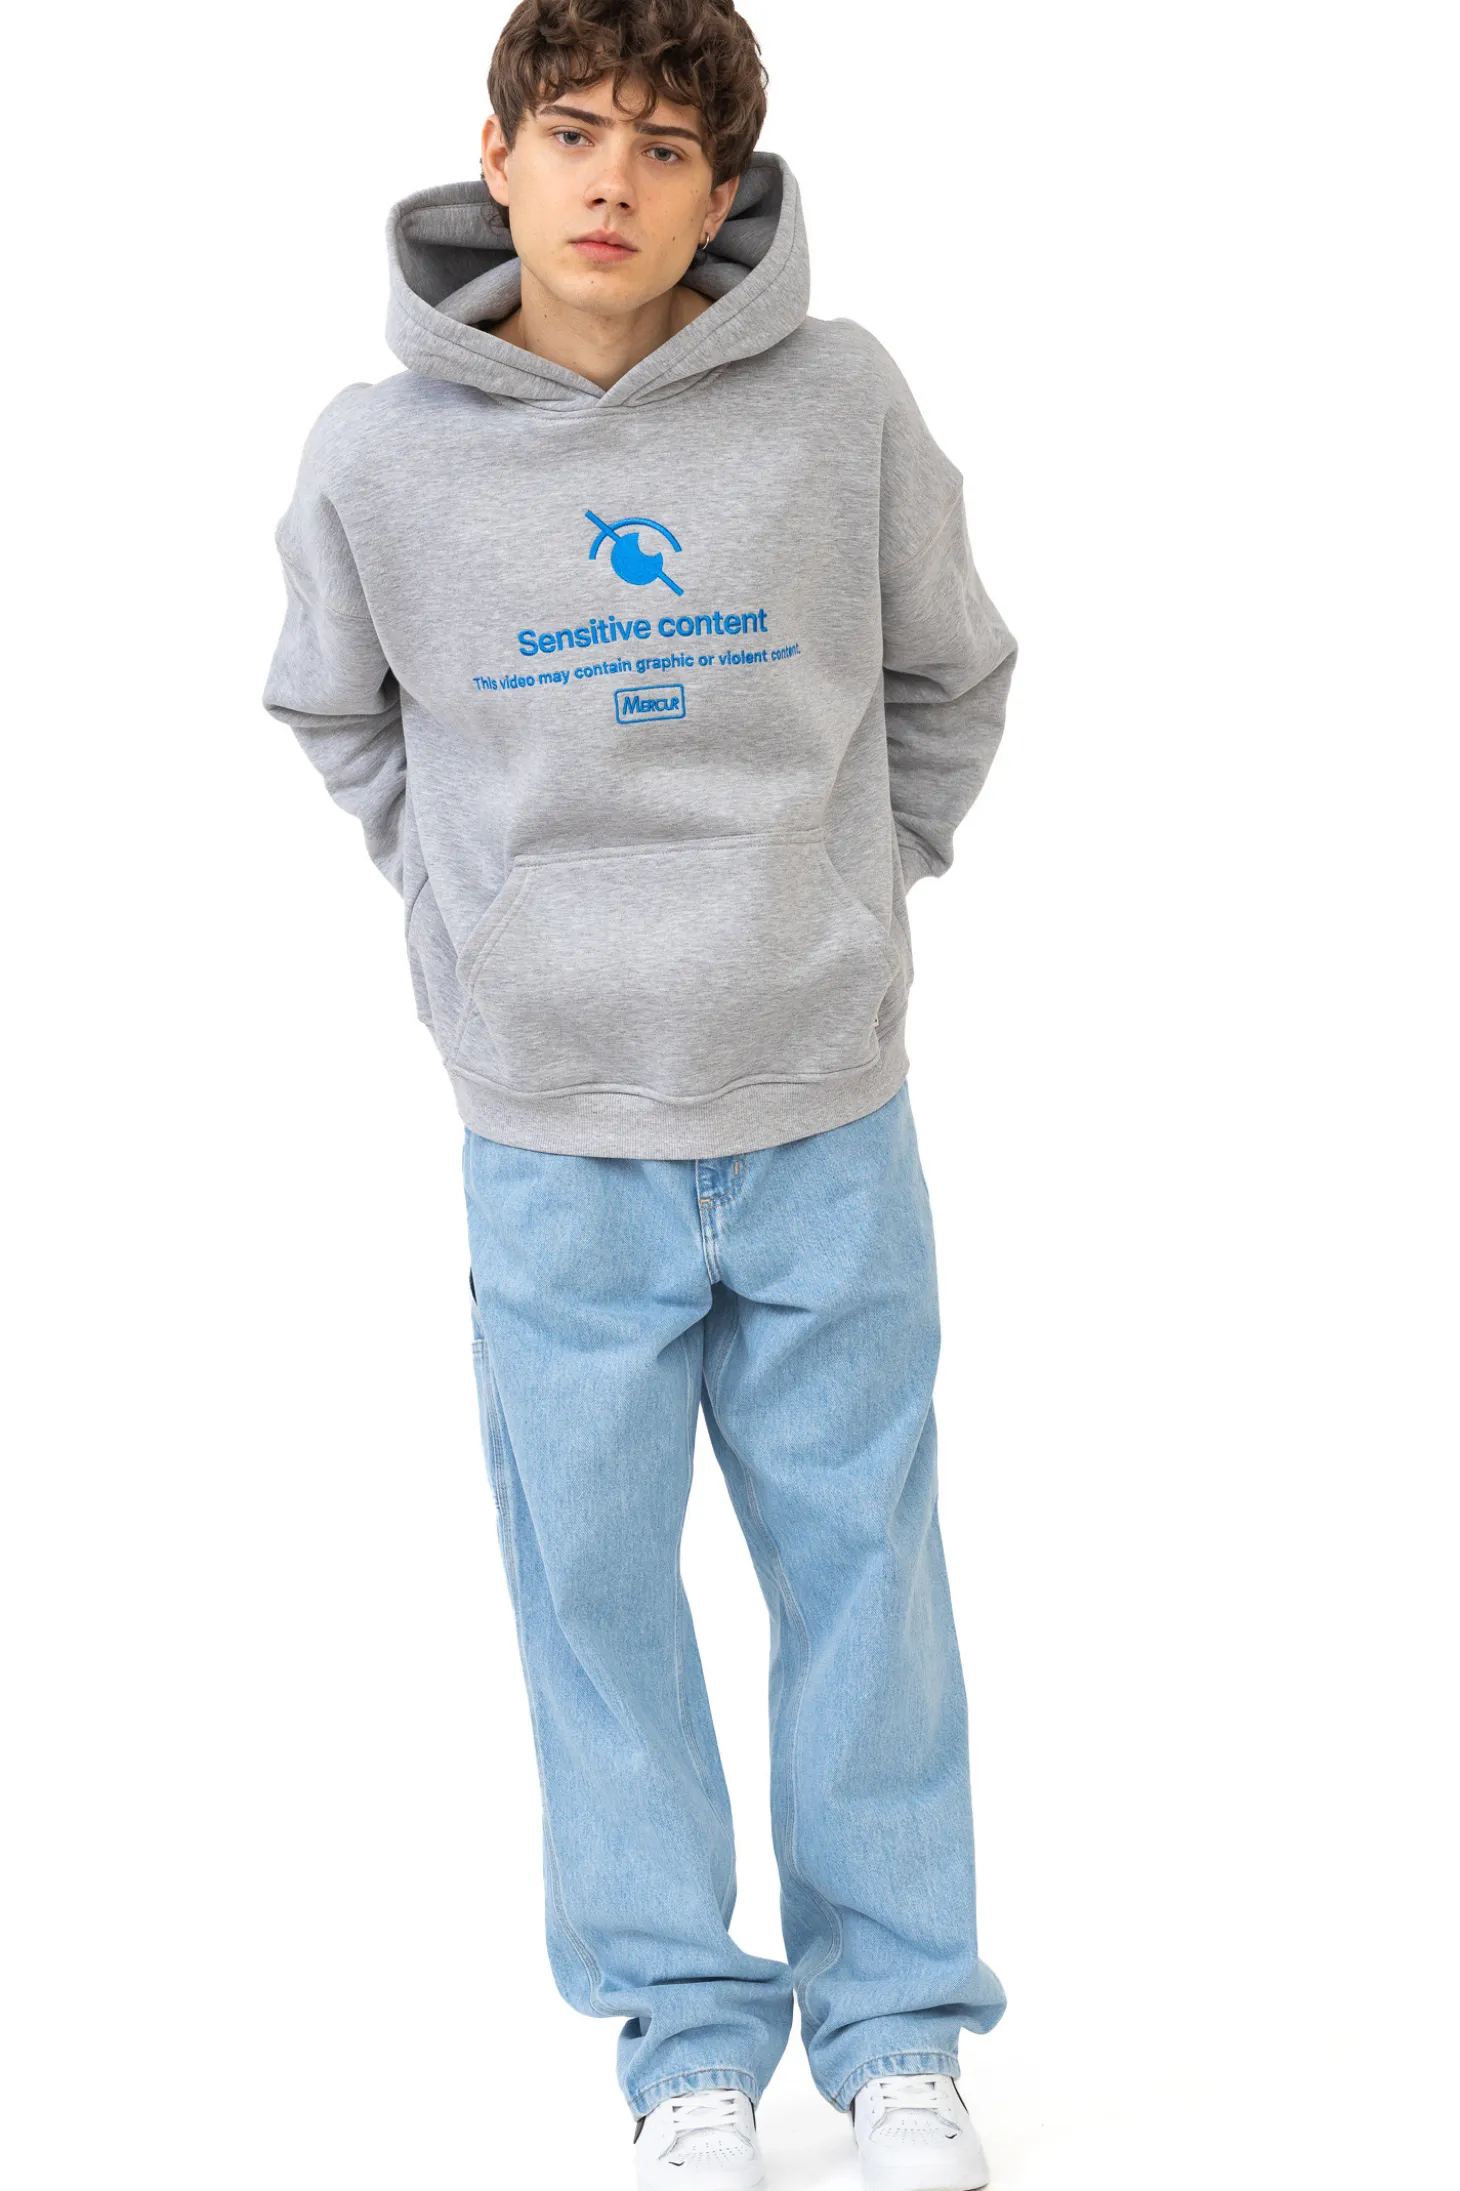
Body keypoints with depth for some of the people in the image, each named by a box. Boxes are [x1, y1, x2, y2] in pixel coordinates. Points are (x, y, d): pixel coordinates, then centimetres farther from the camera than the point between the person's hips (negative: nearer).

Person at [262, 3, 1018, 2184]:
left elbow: (951, 676, 10)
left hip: (830, 1121, 0)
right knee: (599, 1584, 8)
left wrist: (859, 883, 9)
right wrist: (470, 902, 7)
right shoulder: (379, 456, -6)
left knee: (862, 1565, 9)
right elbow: (337, 715, 13)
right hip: (550, 1136, 0)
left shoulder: (839, 404, -7)